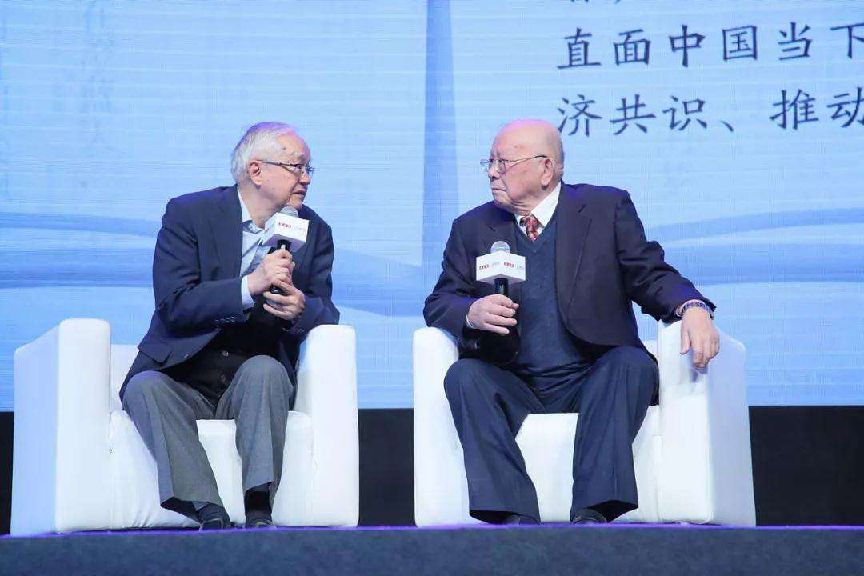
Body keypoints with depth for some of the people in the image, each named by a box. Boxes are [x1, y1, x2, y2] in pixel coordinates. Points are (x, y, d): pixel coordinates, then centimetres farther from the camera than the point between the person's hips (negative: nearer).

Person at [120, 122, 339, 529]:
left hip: (253, 386, 1)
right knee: (144, 387, -31)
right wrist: (249, 287, -25)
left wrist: (300, 309, -21)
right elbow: (172, 305, -13)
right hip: (182, 383, -1)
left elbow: (326, 315, 4)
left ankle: (259, 511, -35)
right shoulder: (188, 213, -1)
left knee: (264, 369, -32)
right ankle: (209, 512, -38)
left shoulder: (314, 231, 10)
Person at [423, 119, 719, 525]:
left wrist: (693, 308, -21)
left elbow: (650, 275, 2)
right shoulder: (472, 228, 12)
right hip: (513, 386, 1)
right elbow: (439, 303, 8)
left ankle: (593, 511, -40)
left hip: (594, 381, -1)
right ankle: (514, 516, -38)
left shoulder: (607, 208, 7)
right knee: (464, 376, -27)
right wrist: (473, 312, -16)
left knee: (633, 364, -31)